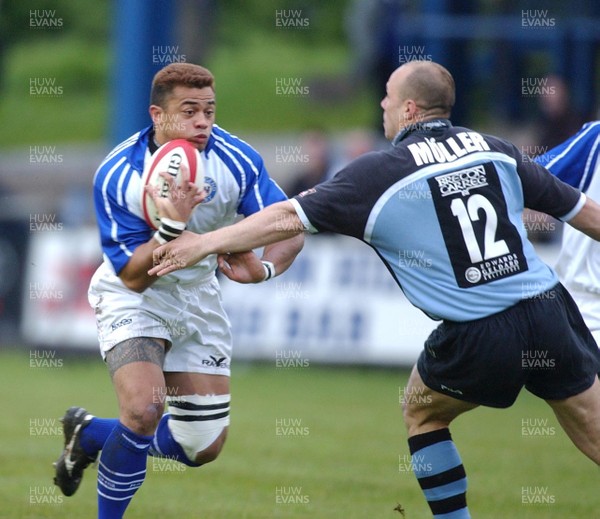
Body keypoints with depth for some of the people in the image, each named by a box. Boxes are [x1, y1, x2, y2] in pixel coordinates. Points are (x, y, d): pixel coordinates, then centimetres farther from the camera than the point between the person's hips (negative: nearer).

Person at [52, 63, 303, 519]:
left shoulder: (237, 160, -19)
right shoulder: (116, 175, -25)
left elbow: (290, 229, -13)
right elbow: (134, 277, -24)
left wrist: (263, 268, -35)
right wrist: (172, 225, -41)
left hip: (197, 296, 4)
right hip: (131, 299, -4)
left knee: (204, 447, 3)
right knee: (144, 408, -30)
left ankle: (89, 434, 27)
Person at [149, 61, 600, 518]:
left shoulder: (380, 172, -3)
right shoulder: (496, 151, 9)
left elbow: (289, 219, -2)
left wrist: (205, 243, 7)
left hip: (476, 338, -3)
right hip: (551, 312, 3)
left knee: (422, 415, 24)